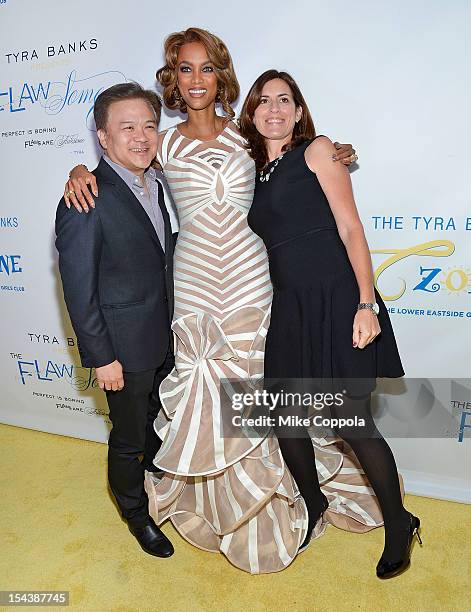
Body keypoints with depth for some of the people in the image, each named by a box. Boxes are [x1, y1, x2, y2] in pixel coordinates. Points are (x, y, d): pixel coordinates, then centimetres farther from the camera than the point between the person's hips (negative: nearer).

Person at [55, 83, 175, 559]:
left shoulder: (153, 186, 4)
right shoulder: (86, 202, -21)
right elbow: (79, 290, -18)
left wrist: (174, 325, 13)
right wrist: (101, 358, -16)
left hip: (165, 339, 7)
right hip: (125, 348, -7)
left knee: (155, 423, 27)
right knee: (128, 438, 15)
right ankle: (134, 511, 42)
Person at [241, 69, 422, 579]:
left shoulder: (316, 150, 2)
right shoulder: (251, 170, 17)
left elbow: (350, 228, -5)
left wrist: (367, 303, -14)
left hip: (337, 300, -5)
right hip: (289, 307, 6)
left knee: (351, 422, -1)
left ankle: (398, 524, 28)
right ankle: (312, 504, 39)